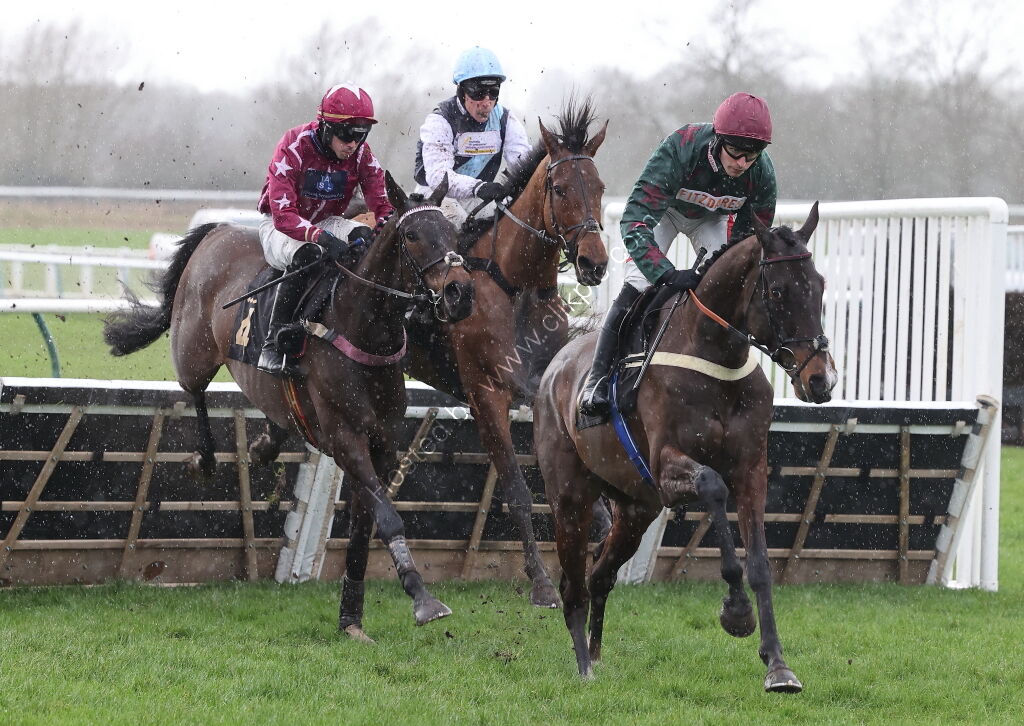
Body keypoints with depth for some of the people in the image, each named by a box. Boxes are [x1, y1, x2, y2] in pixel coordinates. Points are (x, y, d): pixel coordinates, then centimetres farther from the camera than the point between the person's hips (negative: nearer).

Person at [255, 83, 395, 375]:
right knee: (307, 254, -39)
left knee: (365, 238, -28)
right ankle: (273, 343, -32)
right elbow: (283, 215, -32)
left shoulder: (361, 153, -9)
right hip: (280, 226, -5)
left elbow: (382, 204, -10)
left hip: (328, 222, 5)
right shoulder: (294, 146, -24)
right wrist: (324, 239, -47)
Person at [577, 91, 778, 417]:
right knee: (637, 285, -18)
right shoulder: (678, 150, -43)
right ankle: (598, 376, -11)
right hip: (663, 208, -3)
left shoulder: (762, 174, -31)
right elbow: (635, 219, -47)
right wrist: (667, 274, -58)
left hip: (713, 218, 3)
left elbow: (752, 238, -12)